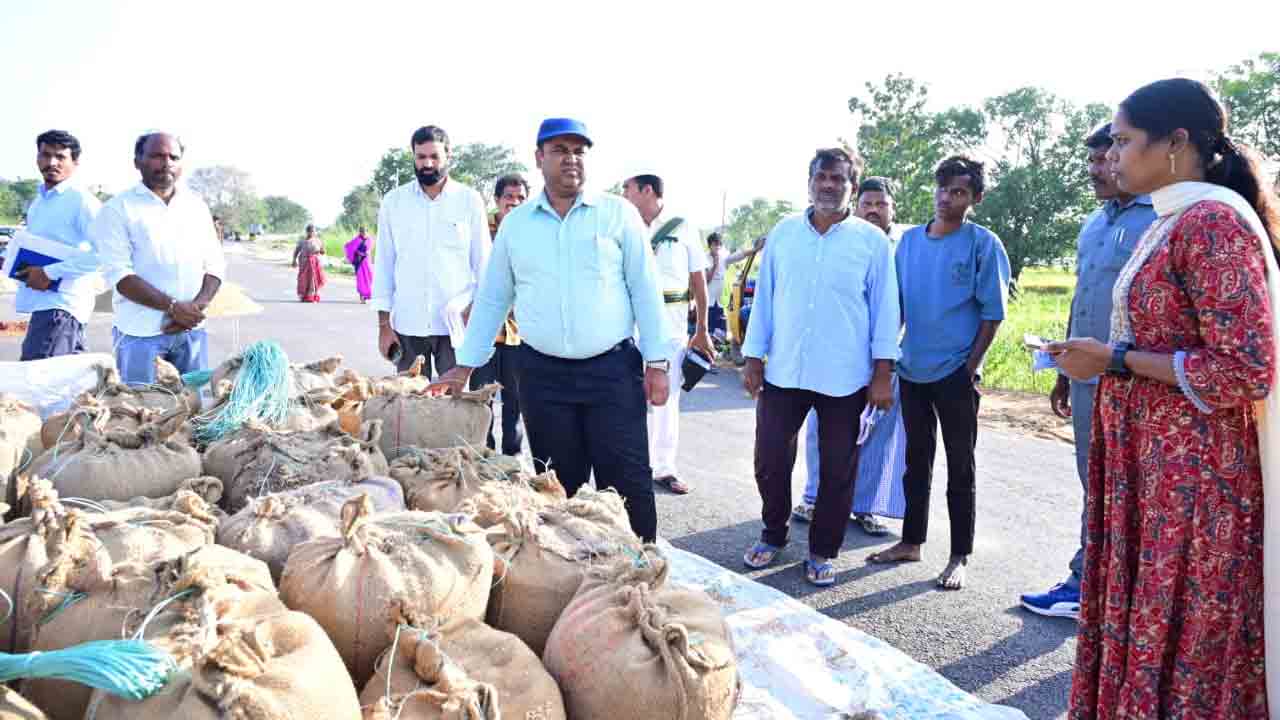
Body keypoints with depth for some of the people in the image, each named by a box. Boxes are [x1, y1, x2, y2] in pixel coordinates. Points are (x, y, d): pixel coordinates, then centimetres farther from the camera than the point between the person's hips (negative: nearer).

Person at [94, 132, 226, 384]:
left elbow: (215, 265, 9)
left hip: (192, 330, 4)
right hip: (141, 332, -4)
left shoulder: (197, 206, 12)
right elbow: (119, 275, -10)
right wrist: (173, 306, -19)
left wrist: (196, 307, -8)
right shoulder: (118, 209, -2)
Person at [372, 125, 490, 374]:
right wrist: (384, 324, 3)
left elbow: (483, 264, 3)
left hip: (457, 324, -1)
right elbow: (384, 265, 7)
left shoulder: (470, 200, 1)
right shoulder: (393, 201, 5)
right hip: (407, 325, 1)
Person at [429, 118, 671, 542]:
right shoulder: (515, 224, 8)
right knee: (561, 485, 10)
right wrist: (465, 367, 11)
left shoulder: (618, 215, 1)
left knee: (628, 482, 0)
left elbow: (645, 290, 0)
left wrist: (656, 362, -5)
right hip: (543, 375, 2)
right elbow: (492, 298, 13)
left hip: (612, 369, -2)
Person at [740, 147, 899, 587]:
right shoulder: (784, 233, 6)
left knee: (838, 470, 8)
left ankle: (823, 551, 25)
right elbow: (764, 299, 9)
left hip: (846, 378, -2)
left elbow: (884, 308, 0)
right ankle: (773, 535, 30)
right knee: (770, 461, 6)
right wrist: (753, 360, 6)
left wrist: (883, 373, -4)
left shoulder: (871, 240, -1)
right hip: (784, 371, 2)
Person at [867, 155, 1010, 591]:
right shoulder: (909, 240, 7)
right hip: (912, 370, 5)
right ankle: (911, 542, 27)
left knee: (960, 468, 5)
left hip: (956, 374, -5)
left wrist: (970, 367, -11)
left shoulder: (983, 244, -6)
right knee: (916, 461, 15)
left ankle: (959, 558, 13)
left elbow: (992, 312, -7)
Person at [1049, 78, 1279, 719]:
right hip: (1149, 466, 9)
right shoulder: (1172, 222, 14)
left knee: (1181, 649, 2)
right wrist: (1100, 357, 9)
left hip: (1191, 478, -9)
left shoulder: (1213, 221, -15)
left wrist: (1116, 360, -17)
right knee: (1142, 629, 15)